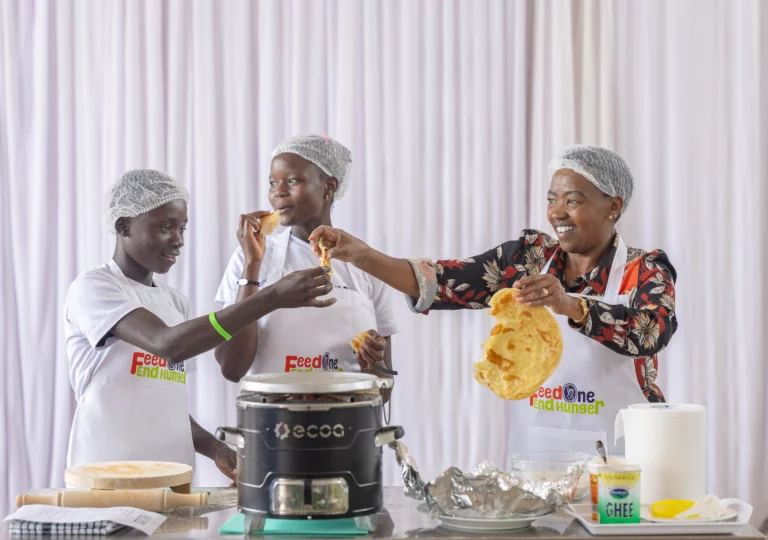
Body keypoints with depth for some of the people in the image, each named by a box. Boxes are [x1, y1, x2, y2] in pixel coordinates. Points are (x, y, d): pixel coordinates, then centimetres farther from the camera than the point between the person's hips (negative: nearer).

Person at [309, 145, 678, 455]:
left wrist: (568, 306, -37)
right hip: (532, 455, 3)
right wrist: (362, 256, -18)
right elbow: (443, 283, -5)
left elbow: (650, 332, -23)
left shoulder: (646, 271, -3)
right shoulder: (527, 257, 6)